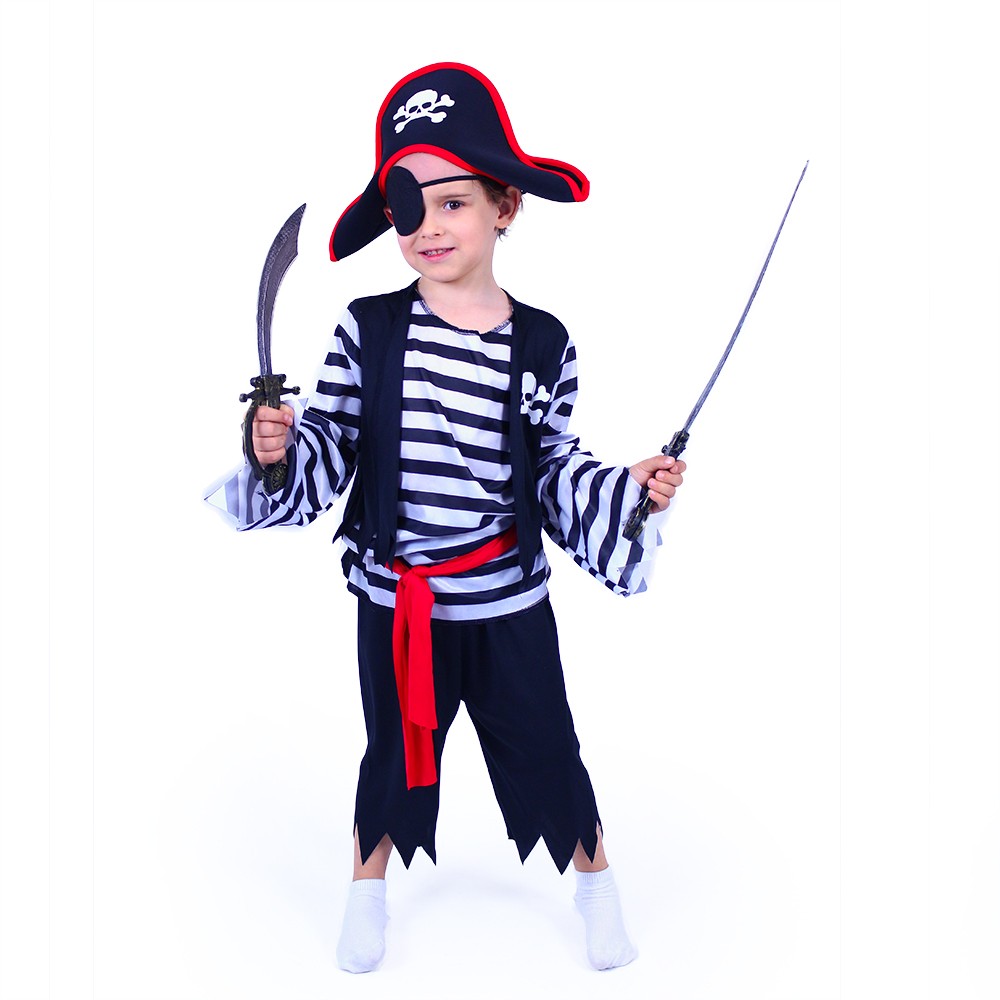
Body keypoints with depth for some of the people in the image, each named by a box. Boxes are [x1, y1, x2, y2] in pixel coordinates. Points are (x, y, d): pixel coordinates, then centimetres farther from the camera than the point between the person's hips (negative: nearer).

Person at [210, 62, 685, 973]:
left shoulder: (542, 344, -7)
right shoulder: (367, 331, -9)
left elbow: (555, 468, 1)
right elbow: (327, 452, -5)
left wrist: (631, 488, -12)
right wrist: (276, 451, -25)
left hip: (510, 603, 0)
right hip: (393, 603, 0)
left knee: (547, 754, 15)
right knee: (394, 754, 20)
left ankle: (594, 880, 43)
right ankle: (369, 885, 47)